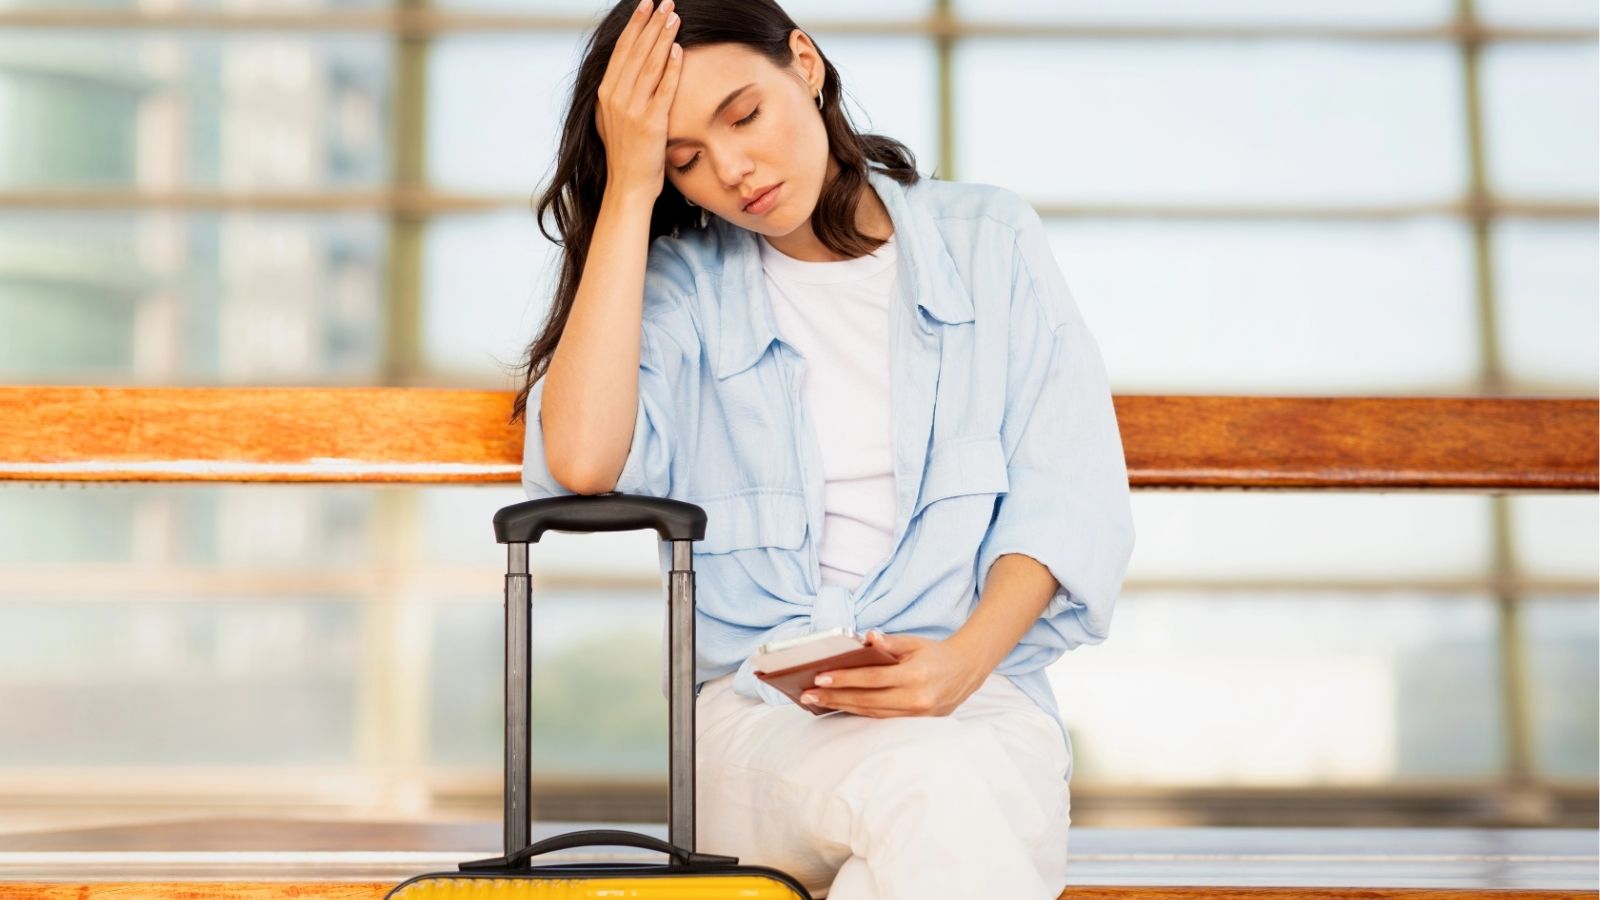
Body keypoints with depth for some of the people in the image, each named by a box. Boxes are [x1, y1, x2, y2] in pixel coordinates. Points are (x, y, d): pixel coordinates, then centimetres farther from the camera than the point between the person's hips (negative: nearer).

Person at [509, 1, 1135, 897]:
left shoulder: (990, 241, 11)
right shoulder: (685, 286, 9)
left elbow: (1069, 497, 5)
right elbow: (581, 460, -12)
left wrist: (965, 657, -15)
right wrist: (630, 186, -6)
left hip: (978, 693, 1)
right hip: (754, 714, -1)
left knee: (965, 793, -35)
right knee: (927, 785, -35)